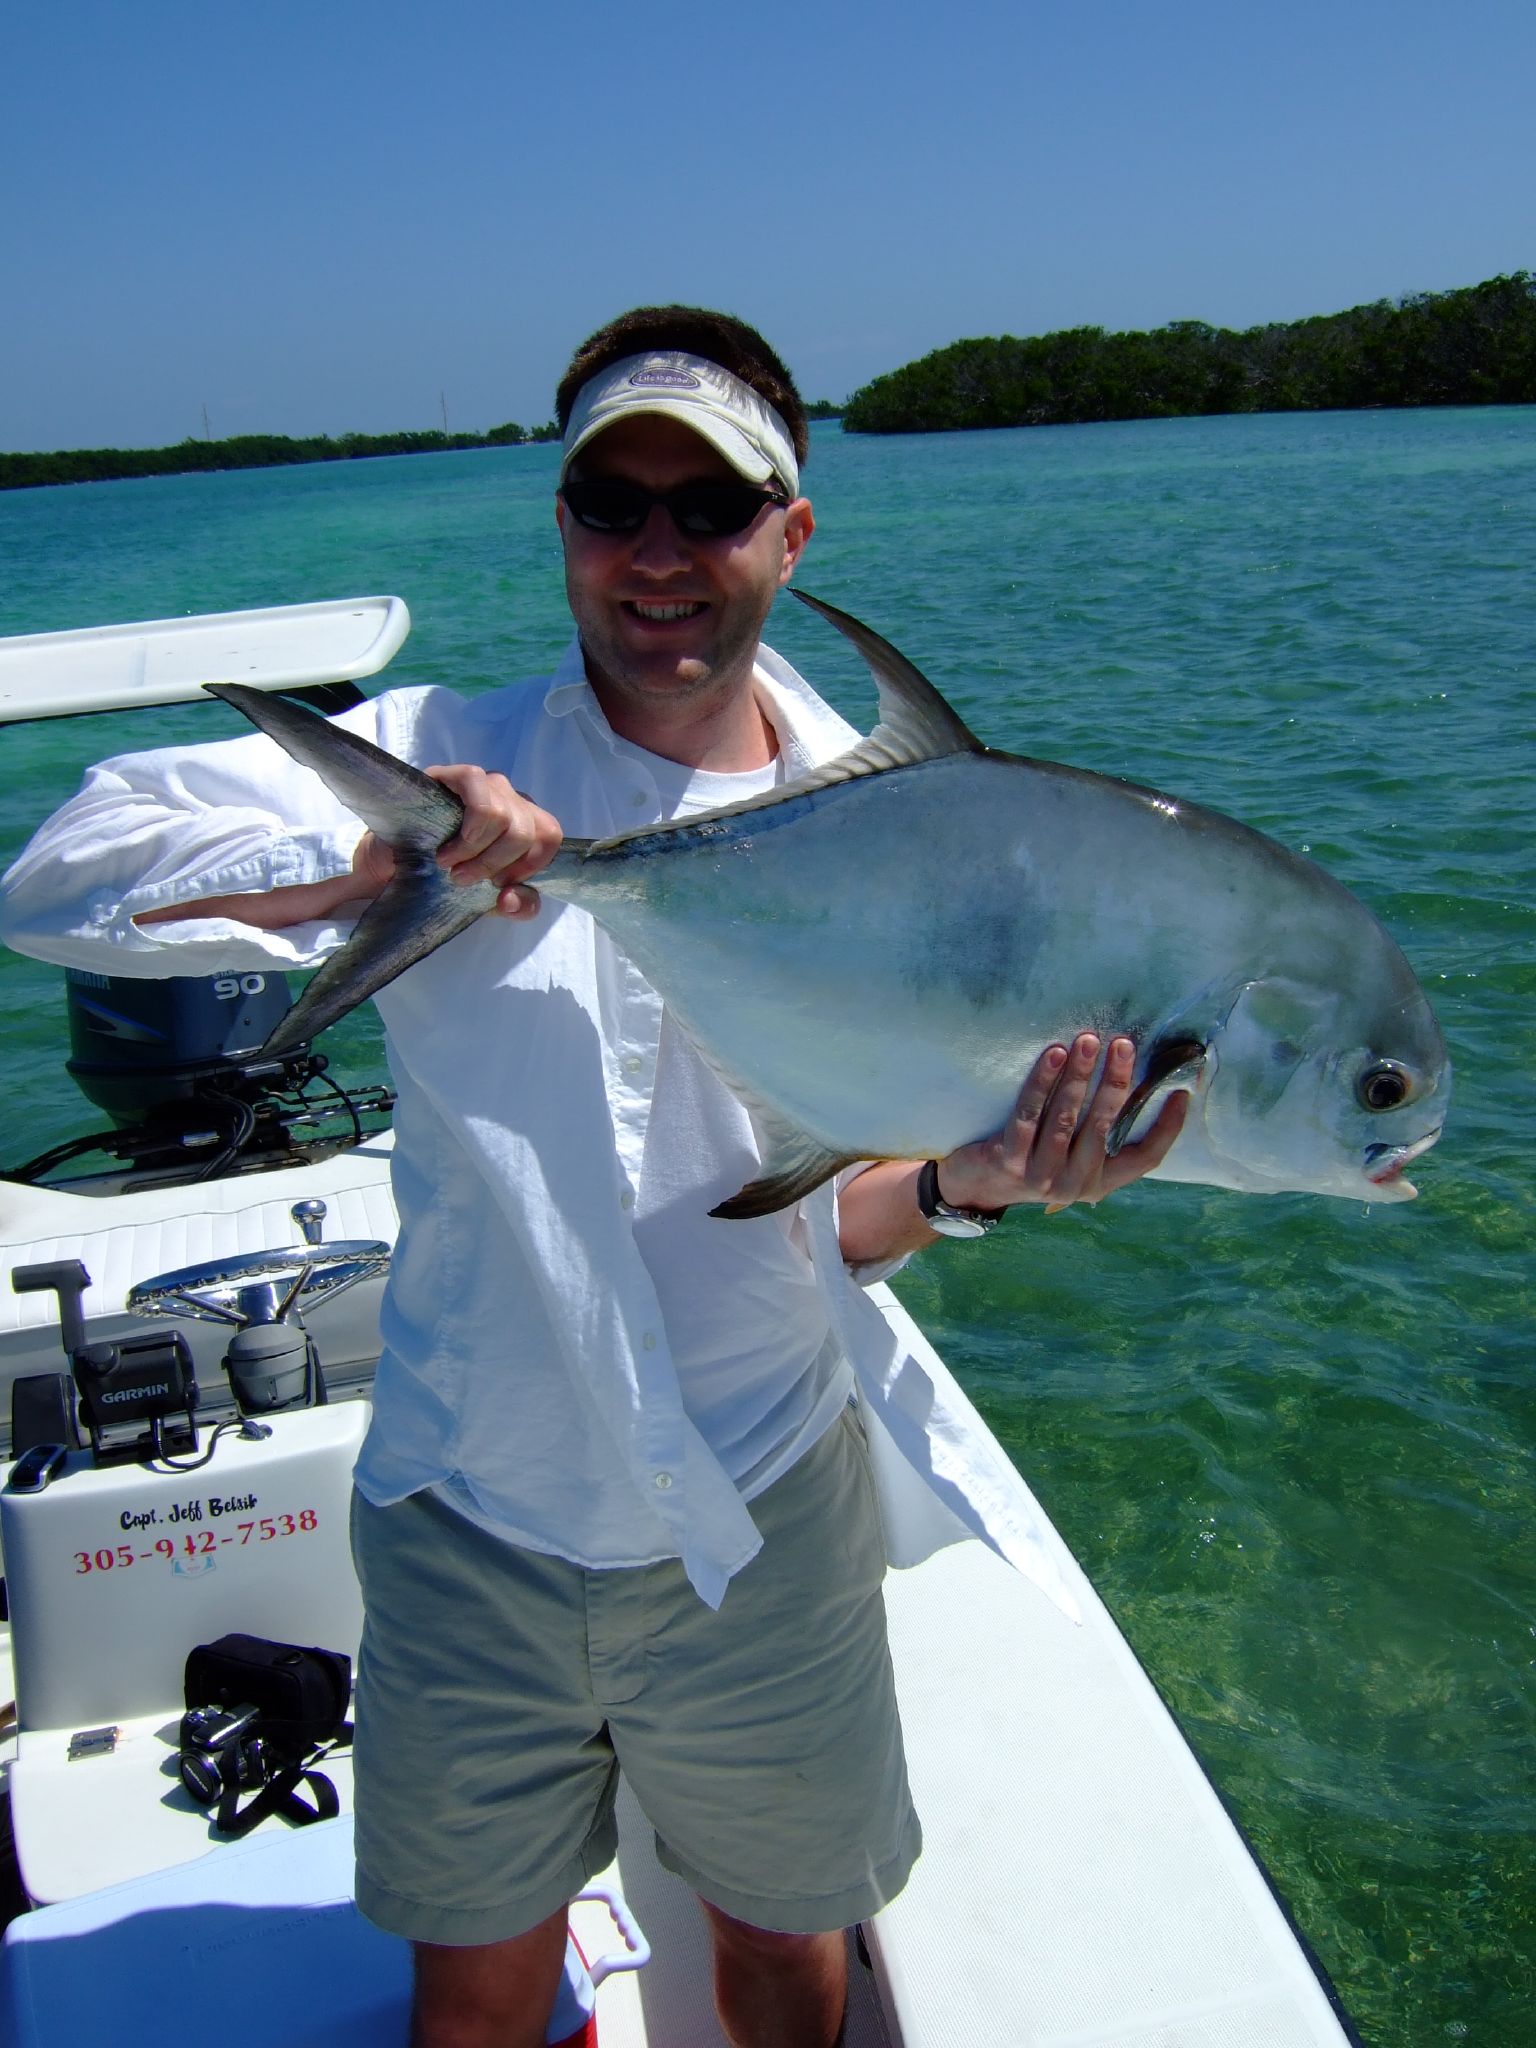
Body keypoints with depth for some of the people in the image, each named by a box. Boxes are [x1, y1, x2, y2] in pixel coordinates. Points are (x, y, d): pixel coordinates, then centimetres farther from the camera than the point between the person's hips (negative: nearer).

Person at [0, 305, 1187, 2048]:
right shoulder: (438, 762, -9)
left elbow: (834, 1213, -1)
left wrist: (965, 1184, -22)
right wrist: (364, 863, -31)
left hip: (765, 1520, 1)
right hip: (475, 1524, 0)